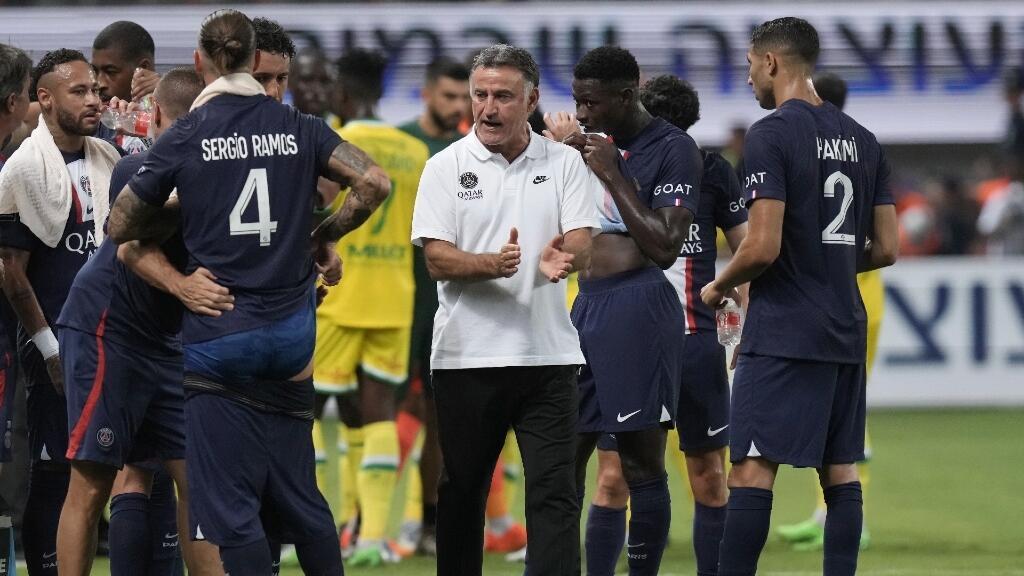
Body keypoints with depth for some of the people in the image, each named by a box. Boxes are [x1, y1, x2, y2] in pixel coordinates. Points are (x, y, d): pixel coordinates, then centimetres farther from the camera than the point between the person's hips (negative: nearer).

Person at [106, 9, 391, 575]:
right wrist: (324, 236, 9)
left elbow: (121, 226, -1)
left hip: (219, 336, -4)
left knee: (229, 508, -1)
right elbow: (373, 181, -5)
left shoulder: (184, 138, -5)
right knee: (297, 496, 14)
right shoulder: (298, 129, 3)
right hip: (292, 333, 4)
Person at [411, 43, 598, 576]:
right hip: (467, 355, 0)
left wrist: (560, 257, -27)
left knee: (554, 492, -7)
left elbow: (581, 243, -3)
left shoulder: (563, 163, 6)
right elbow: (437, 259, -6)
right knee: (462, 491, 9)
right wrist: (494, 264, -25)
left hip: (547, 353, 0)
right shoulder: (446, 167, 2)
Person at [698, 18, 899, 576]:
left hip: (783, 334, -7)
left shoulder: (771, 135, -11)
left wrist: (718, 287, 1)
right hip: (846, 332, 7)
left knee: (751, 468, -9)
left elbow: (762, 247, -17)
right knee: (840, 471, 9)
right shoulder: (863, 140, 11)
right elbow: (885, 249, 12)